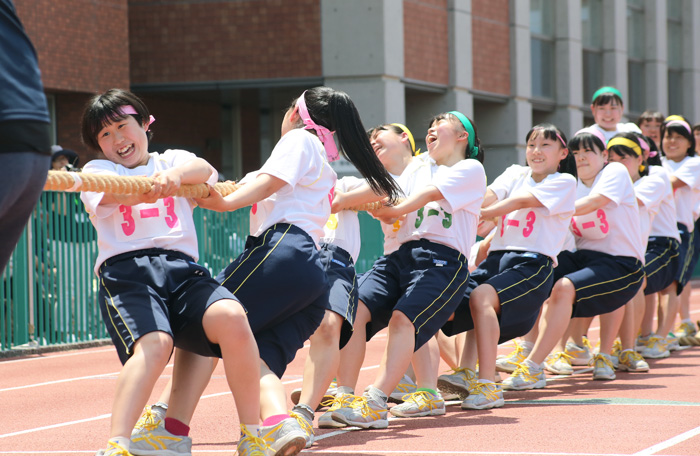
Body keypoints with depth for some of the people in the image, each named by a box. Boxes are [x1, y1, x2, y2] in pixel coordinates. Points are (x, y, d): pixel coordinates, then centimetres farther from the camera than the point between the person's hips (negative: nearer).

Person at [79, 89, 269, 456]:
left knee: (231, 317, -28)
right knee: (154, 343, -32)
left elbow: (203, 170, 1)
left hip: (181, 267, 2)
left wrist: (175, 175, -23)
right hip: (125, 270, -2)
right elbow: (114, 193, -5)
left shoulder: (173, 161, 26)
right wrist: (150, 188, -29)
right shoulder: (96, 171, 20)